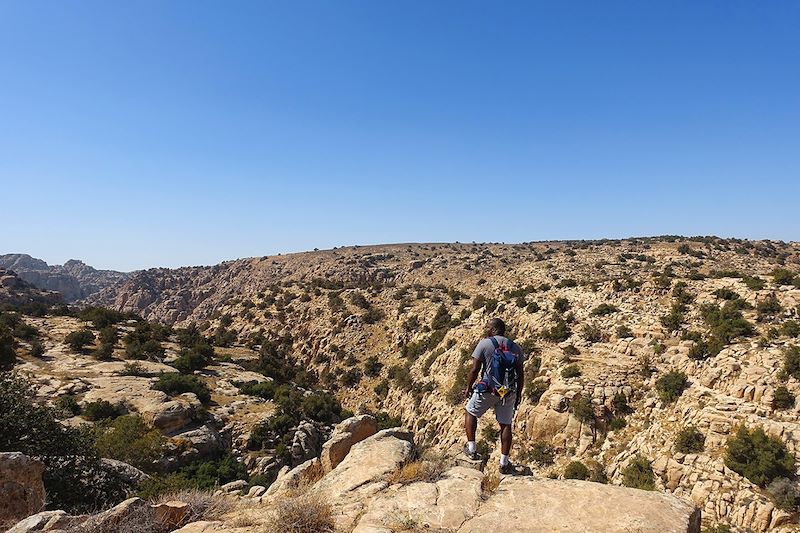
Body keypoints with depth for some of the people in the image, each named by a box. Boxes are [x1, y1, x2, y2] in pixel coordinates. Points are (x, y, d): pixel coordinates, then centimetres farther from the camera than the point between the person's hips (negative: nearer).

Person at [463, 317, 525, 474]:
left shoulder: (484, 343, -9)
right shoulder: (515, 347, 4)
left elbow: (474, 369, -11)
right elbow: (520, 374, 5)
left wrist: (468, 387, 3)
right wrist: (518, 394, 16)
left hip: (487, 390, -3)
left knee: (470, 412, 20)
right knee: (506, 425, 12)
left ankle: (472, 449, 19)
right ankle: (504, 463, 17)